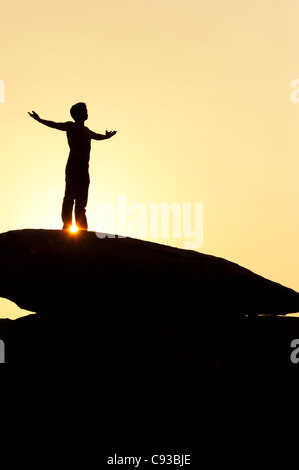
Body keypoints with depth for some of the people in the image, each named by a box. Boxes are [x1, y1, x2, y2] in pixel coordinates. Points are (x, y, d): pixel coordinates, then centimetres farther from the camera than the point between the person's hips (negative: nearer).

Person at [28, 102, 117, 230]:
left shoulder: (86, 130, 26)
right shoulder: (71, 126, 3)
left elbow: (97, 136, 47)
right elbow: (56, 125, -12)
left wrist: (106, 136, 66)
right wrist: (40, 120, -27)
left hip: (84, 168, 8)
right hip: (73, 166, -8)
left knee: (82, 200, 5)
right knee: (70, 195, -13)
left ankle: (82, 228, 4)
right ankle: (67, 225, -18)